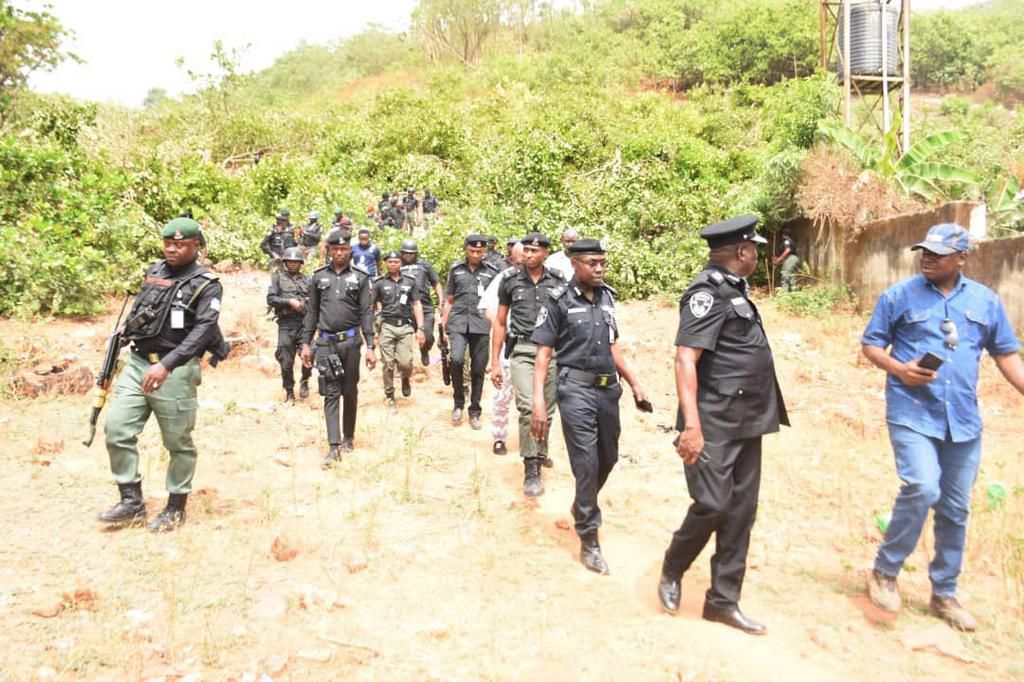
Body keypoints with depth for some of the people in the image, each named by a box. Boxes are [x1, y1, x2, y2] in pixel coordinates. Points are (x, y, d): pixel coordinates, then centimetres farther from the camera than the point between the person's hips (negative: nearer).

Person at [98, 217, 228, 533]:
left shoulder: (207, 285, -9)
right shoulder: (154, 272, 11)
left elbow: (203, 330, -21)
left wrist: (166, 365, -31)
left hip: (175, 370, -6)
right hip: (137, 363, 6)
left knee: (178, 442, 3)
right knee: (117, 429, -1)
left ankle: (176, 508, 18)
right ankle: (132, 503, 11)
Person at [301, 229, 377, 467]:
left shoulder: (360, 277, 1)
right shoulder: (319, 276, 6)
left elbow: (366, 313, -2)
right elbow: (311, 312, 10)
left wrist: (370, 346, -8)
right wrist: (306, 343, 6)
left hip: (350, 341, -1)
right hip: (325, 342, 1)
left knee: (350, 392, 10)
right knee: (330, 394, -2)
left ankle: (348, 437, 25)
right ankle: (334, 446, -3)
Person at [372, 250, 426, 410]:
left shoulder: (410, 281, 8)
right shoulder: (379, 283, 5)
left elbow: (417, 305, 7)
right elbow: (370, 305, 6)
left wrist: (420, 329, 0)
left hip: (405, 326, 1)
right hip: (387, 326, 0)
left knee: (405, 362, -10)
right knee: (388, 364, 0)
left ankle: (406, 378, 24)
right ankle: (389, 396, 15)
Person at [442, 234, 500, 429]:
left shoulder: (491, 272, 7)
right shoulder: (456, 270, 11)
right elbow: (449, 301, 14)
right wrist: (443, 328, 10)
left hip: (481, 325, 0)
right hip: (458, 323, 0)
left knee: (478, 369, 2)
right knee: (457, 359, -21)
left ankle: (475, 412, 16)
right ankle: (458, 402, 1)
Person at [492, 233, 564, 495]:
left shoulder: (557, 282, 6)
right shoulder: (510, 280, 4)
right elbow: (500, 323, 8)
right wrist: (494, 363, 5)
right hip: (522, 351, -2)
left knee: (547, 412, 8)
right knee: (528, 407, -16)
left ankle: (539, 454, 32)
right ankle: (531, 471, -10)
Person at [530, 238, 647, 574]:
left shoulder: (607, 297, 8)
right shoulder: (559, 300, -8)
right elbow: (543, 354, -9)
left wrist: (634, 383, 16)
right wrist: (539, 402, -17)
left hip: (608, 388, 6)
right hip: (576, 389, -6)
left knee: (608, 458, 17)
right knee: (587, 463, -5)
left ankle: (582, 506, 44)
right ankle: (589, 541, 8)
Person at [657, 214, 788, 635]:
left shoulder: (734, 289, 14)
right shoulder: (709, 292, -14)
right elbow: (685, 359, -23)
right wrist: (692, 425, -31)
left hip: (746, 424, 9)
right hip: (716, 425, -9)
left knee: (740, 512, 11)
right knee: (713, 505, -7)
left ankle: (723, 601, 22)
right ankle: (672, 571, 20)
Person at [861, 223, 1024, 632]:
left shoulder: (986, 301, 8)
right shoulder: (899, 296, -1)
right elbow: (870, 344, 3)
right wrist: (898, 368, -15)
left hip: (963, 421, 4)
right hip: (912, 414, -4)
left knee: (955, 510, 10)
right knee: (922, 490, -21)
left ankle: (944, 594, 27)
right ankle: (885, 572, 0)